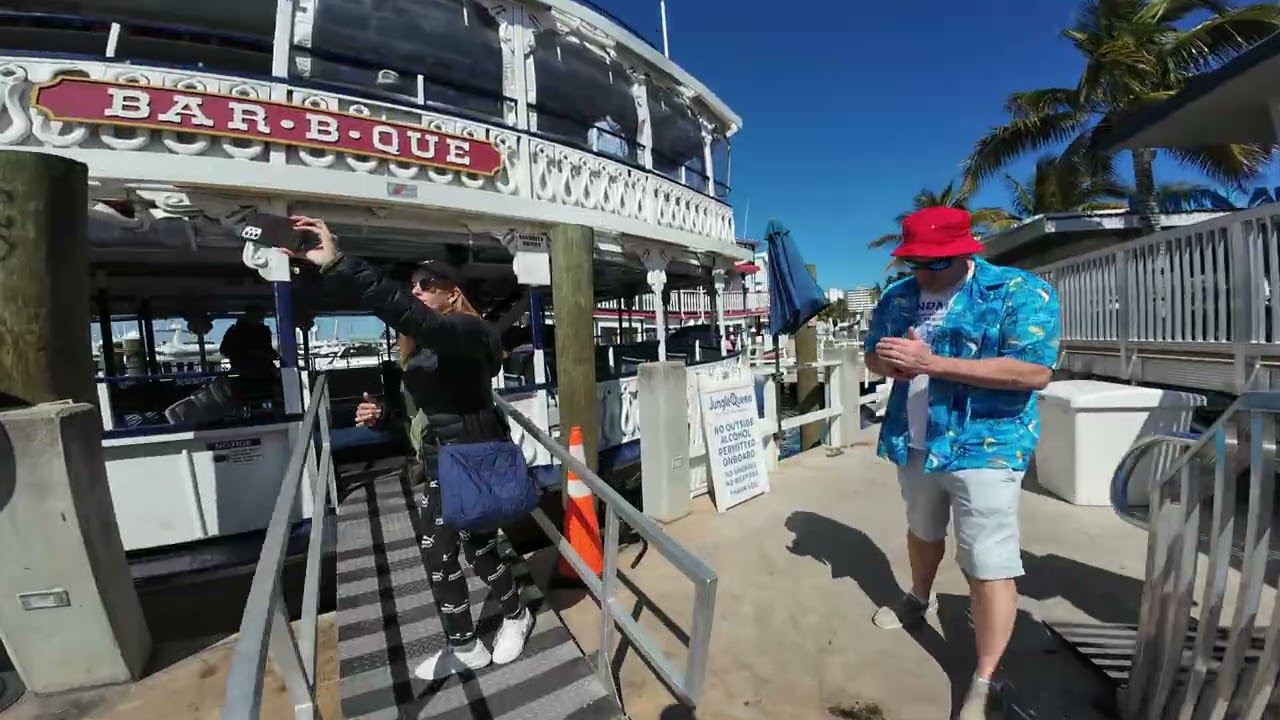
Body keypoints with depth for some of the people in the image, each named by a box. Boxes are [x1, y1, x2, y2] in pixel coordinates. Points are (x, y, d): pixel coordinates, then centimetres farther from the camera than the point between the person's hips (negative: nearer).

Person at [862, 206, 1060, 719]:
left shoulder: (1019, 292, -12)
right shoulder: (897, 297, 5)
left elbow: (1035, 371, -22)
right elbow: (872, 356, 12)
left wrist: (930, 361, -28)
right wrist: (889, 363, -14)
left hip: (984, 447, -5)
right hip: (914, 443, 6)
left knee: (989, 565, -1)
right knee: (922, 531, 25)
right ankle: (919, 600, 51)